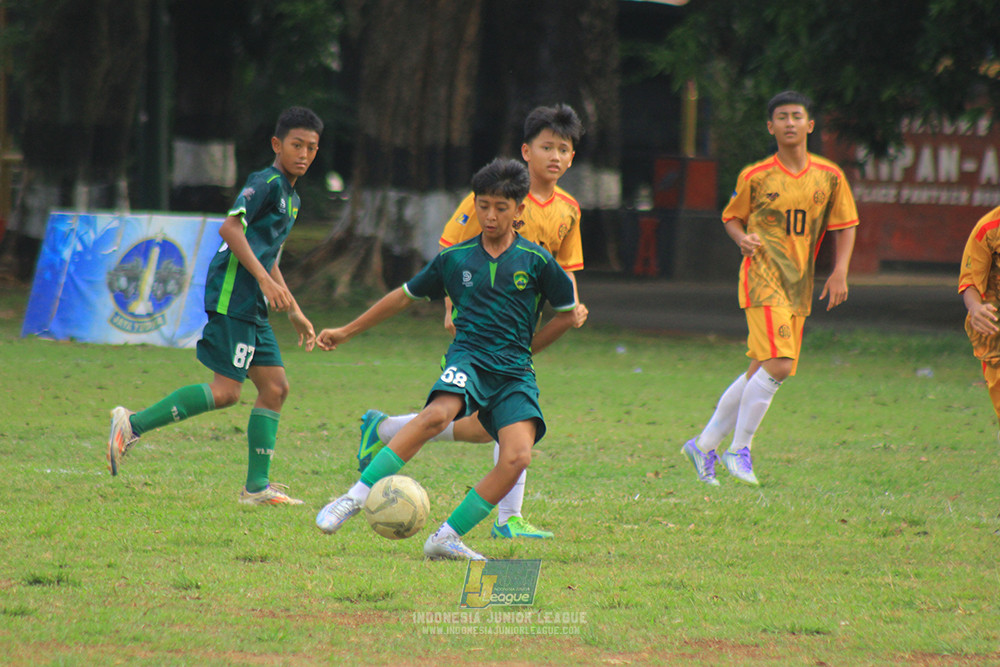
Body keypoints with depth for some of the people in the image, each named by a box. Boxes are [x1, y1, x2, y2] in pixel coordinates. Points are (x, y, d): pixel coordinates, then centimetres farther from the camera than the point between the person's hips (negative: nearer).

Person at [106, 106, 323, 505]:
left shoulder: (291, 198, 22)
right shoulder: (266, 183, -8)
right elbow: (230, 228, -21)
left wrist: (296, 314, 31)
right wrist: (266, 281, -25)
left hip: (252, 306, 10)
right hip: (231, 295, -10)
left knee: (275, 387, 6)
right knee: (225, 391, -15)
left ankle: (257, 486, 7)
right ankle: (133, 425, -10)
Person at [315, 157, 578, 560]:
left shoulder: (536, 261, 4)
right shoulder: (455, 258, 9)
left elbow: (567, 313, 16)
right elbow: (405, 296, 21)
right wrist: (346, 333, 24)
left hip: (514, 372, 1)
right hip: (468, 358, -1)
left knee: (517, 458, -22)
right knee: (438, 414, -34)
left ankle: (445, 539, -13)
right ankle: (355, 498, -33)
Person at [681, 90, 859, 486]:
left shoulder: (830, 177, 6)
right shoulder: (755, 177, -1)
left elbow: (845, 227, 14)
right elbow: (732, 217, 12)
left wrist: (839, 272, 0)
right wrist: (743, 239, -10)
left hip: (800, 286, 5)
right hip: (762, 276, -5)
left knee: (760, 372, 6)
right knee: (778, 365, -19)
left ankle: (704, 445, 19)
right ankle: (739, 450, -6)